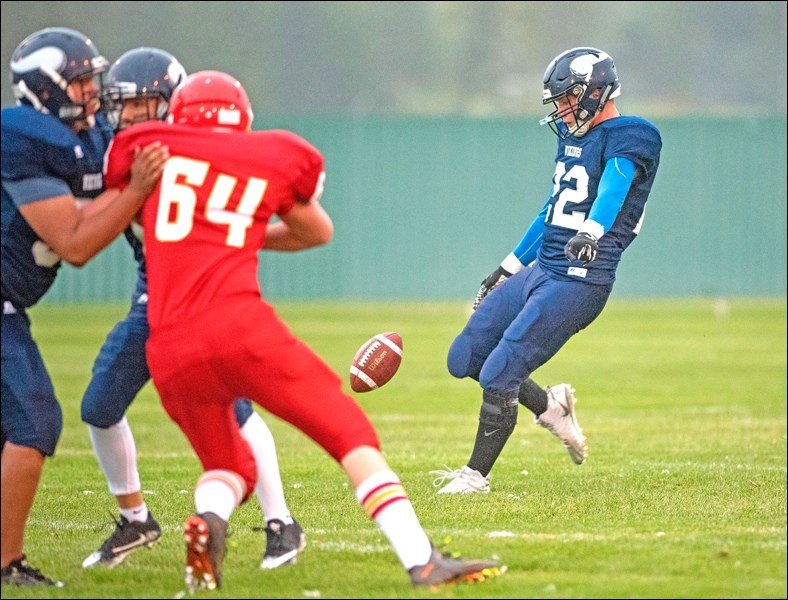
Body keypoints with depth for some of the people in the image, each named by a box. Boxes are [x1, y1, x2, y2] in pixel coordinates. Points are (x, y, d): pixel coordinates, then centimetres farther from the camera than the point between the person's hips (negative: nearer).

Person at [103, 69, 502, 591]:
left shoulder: (150, 150, 17)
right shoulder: (276, 159, 16)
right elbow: (319, 232, 34)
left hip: (170, 351, 3)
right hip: (238, 325, -3)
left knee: (229, 466, 23)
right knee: (350, 434, 5)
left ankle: (208, 520, -11)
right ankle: (422, 561, -9)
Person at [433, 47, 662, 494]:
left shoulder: (628, 139, -11)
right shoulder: (573, 137, 17)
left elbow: (613, 188, -32)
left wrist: (591, 231, -52)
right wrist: (507, 269, 30)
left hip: (581, 280, -9)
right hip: (540, 270, 9)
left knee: (498, 375, -10)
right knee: (465, 359, 9)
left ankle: (477, 475, 6)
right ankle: (550, 406, 26)